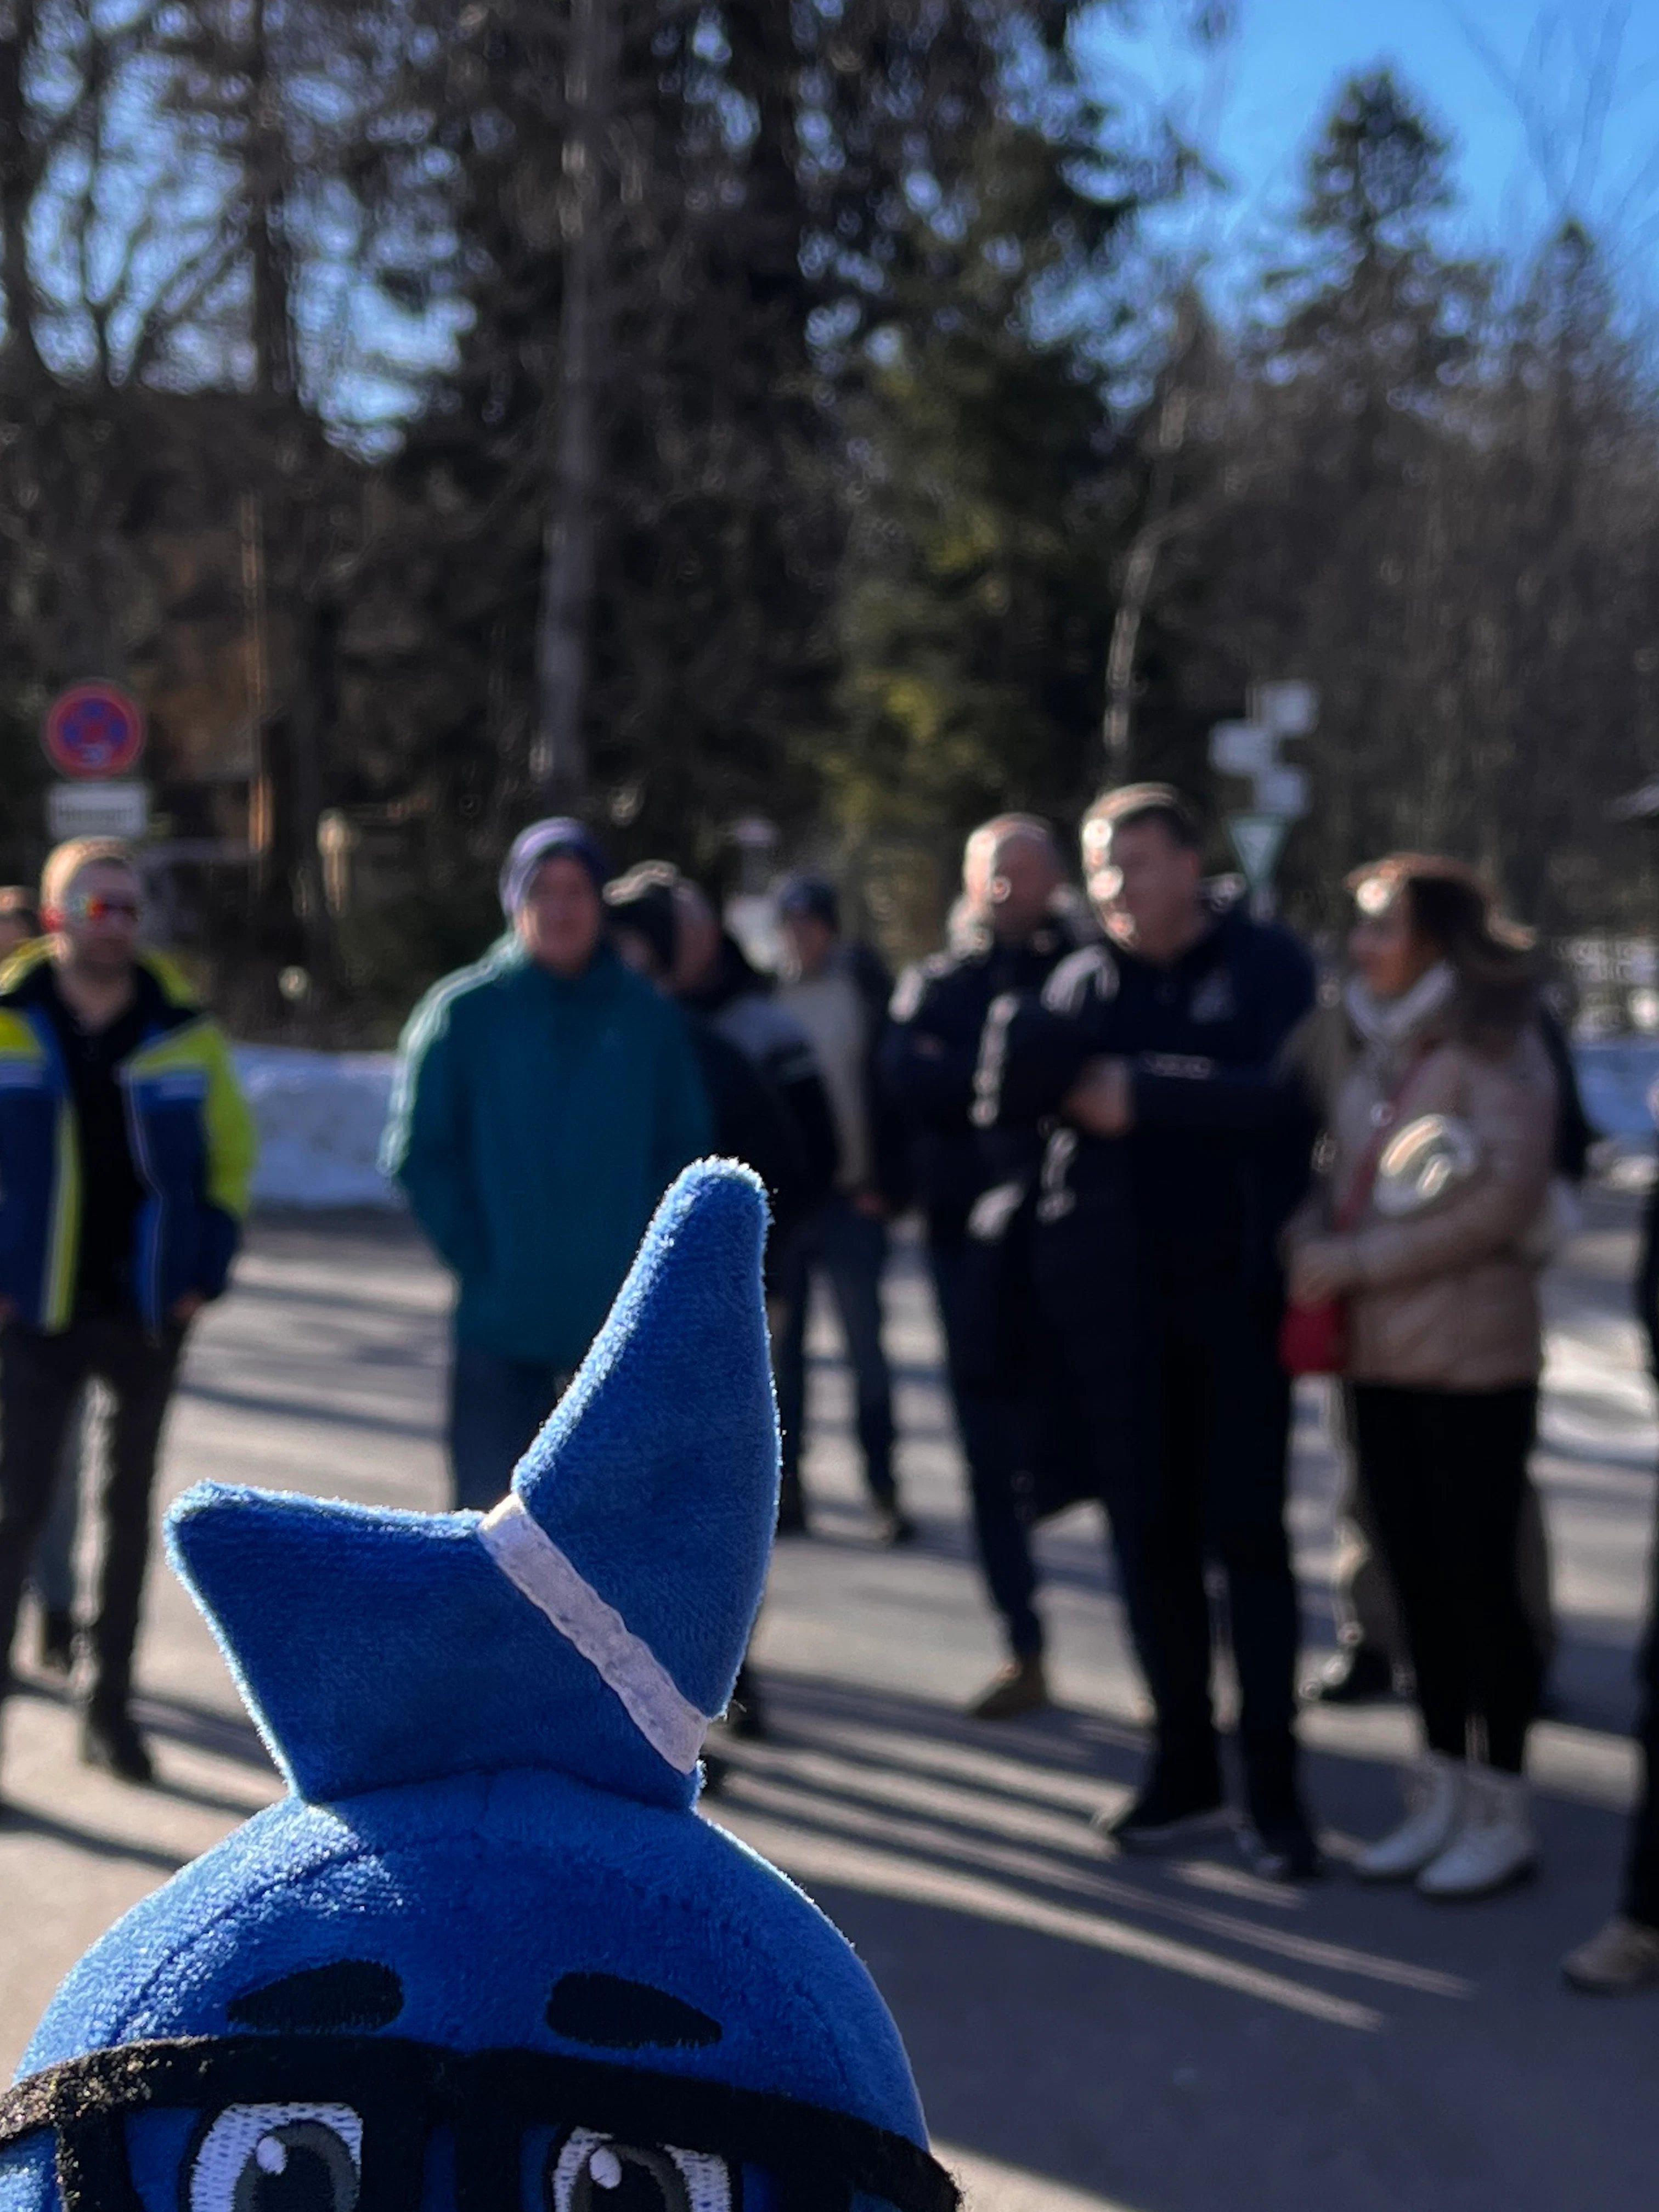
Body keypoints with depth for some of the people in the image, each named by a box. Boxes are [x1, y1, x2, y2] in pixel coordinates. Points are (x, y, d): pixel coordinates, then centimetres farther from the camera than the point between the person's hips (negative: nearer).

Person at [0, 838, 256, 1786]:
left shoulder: (184, 1031, 1)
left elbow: (234, 1148, 9)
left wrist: (205, 1268, -1)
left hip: (150, 1314, 2)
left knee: (132, 1508, 10)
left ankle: (111, 1705, 20)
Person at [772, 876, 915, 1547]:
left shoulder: (867, 989, 0)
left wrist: (885, 1184, -8)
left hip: (850, 1196, -2)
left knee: (866, 1346, -2)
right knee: (782, 1345, 7)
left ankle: (884, 1488, 3)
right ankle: (786, 1479, 14)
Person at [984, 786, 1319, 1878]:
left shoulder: (1268, 964, -3)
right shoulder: (1086, 980, 9)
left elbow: (1282, 1094, -18)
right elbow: (1016, 1082, -5)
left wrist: (1141, 1092, -16)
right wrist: (1055, 1063, -26)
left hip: (1238, 1290, -4)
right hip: (1120, 1297, 4)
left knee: (1247, 1533, 0)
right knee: (1150, 1532, 9)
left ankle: (1274, 1783, 8)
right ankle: (1185, 1764, 21)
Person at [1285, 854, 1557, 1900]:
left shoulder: (1494, 1046, -8)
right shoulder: (1350, 1039, 11)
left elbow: (1506, 1196, -16)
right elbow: (1332, 1168, 17)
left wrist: (1361, 1260, -14)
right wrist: (1310, 1241, -5)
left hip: (1475, 1355, -6)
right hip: (1378, 1353, 6)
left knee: (1479, 1578, 0)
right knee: (1417, 1575, 12)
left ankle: (1503, 1811, 13)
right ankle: (1442, 1794, 24)